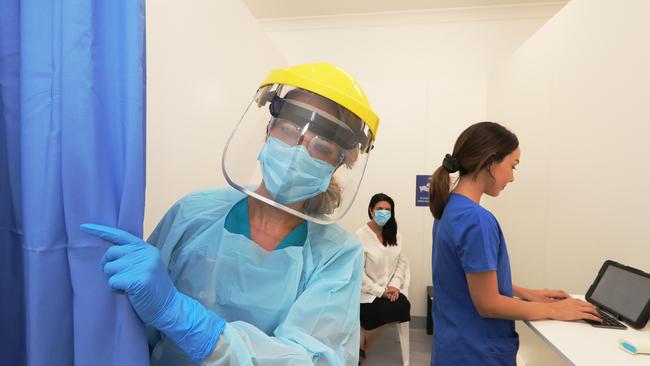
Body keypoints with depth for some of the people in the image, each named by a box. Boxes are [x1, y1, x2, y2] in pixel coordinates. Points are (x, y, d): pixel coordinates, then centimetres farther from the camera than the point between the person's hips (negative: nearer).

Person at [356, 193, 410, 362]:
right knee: (390, 311, -26)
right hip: (369, 291, -5)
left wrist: (395, 285, -8)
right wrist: (380, 292, -14)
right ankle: (361, 346, 4)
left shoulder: (395, 234, 9)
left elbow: (402, 261, 7)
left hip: (390, 289, 5)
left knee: (403, 306, -22)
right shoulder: (360, 236, -11)